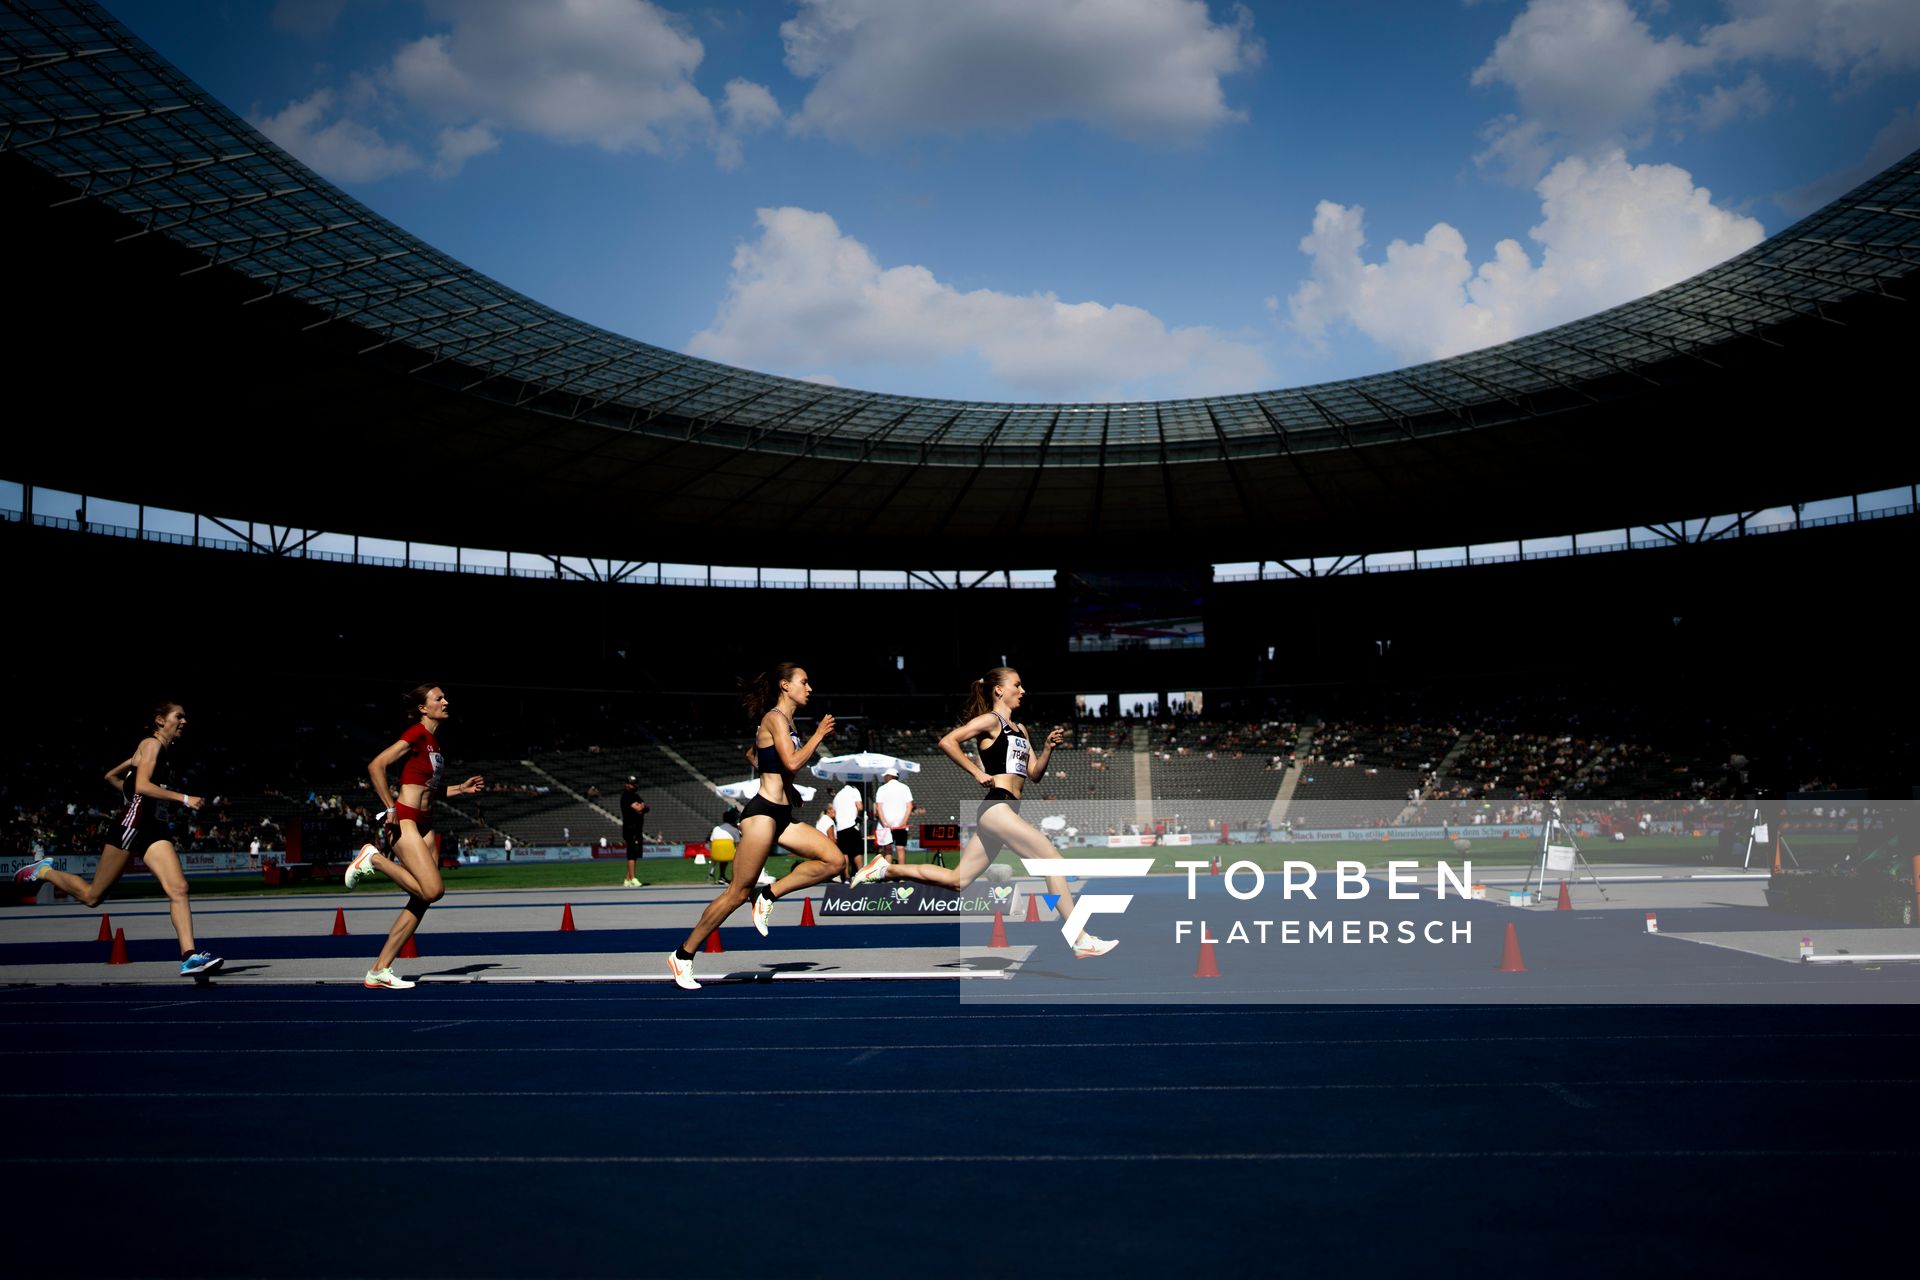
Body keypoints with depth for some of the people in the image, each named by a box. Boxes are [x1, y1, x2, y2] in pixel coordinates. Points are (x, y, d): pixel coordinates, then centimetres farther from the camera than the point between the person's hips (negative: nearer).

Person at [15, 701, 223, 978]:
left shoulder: (160, 750, 21)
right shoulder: (151, 743, -5)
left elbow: (111, 776, 28)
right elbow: (142, 785, -20)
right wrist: (183, 798, -22)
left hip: (154, 829, 8)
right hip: (133, 826, -8)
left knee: (178, 888, -12)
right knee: (92, 896, 4)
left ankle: (190, 957, -22)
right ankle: (44, 871, 29)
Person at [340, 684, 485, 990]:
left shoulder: (435, 740, 17)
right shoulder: (417, 734, -9)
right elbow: (376, 766, -17)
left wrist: (461, 789, 16)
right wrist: (390, 808, -16)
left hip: (425, 824, 9)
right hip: (405, 821, -9)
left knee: (421, 901, 3)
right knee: (433, 890, -19)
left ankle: (379, 970, 7)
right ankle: (373, 859, -1)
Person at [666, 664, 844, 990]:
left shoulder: (785, 722, 18)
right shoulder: (775, 718, -9)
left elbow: (752, 754, 32)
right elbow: (792, 763, -22)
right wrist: (819, 735, -11)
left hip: (782, 816, 9)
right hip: (763, 813, -9)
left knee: (835, 861, -4)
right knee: (738, 892, -7)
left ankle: (768, 895, 0)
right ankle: (683, 955, 2)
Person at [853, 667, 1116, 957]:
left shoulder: (1020, 729, 23)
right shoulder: (990, 720, -2)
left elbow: (1034, 773, 21)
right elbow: (947, 742, -13)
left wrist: (1048, 747, 5)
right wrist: (978, 773, -13)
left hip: (1004, 811, 9)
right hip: (996, 806, -9)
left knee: (956, 880, 10)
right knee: (1053, 858, -13)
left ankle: (887, 869, 18)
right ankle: (1081, 939, -13)